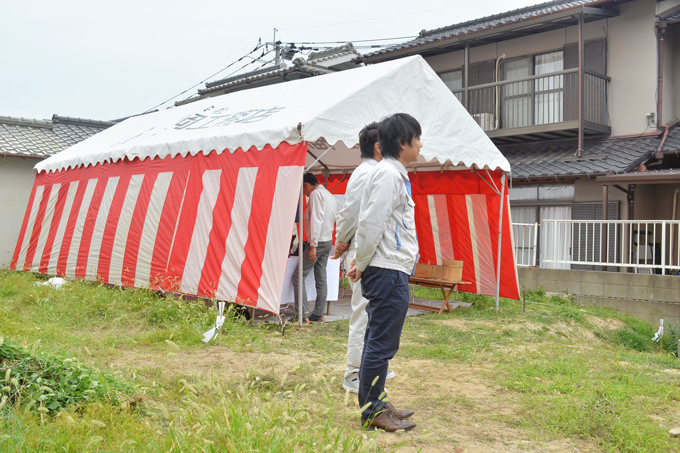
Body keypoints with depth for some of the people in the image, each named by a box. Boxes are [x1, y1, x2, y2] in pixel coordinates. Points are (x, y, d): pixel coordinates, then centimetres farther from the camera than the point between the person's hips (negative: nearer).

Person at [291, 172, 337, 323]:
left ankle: (302, 314, -8)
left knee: (298, 276, -5)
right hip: (329, 240, 9)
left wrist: (313, 245, -23)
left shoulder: (315, 194, -11)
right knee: (321, 278, 11)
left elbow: (316, 219, -20)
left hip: (318, 241, -9)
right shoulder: (329, 194, 17)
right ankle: (318, 314, 14)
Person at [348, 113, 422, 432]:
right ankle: (372, 412, 5)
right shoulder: (388, 174, -14)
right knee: (382, 343, -4)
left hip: (390, 271, 11)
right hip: (388, 273, -11)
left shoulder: (396, 174, 19)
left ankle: (375, 403, 27)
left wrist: (362, 264, 15)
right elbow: (371, 224, -20)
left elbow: (371, 224, 19)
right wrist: (362, 264, -8)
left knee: (379, 342, 16)